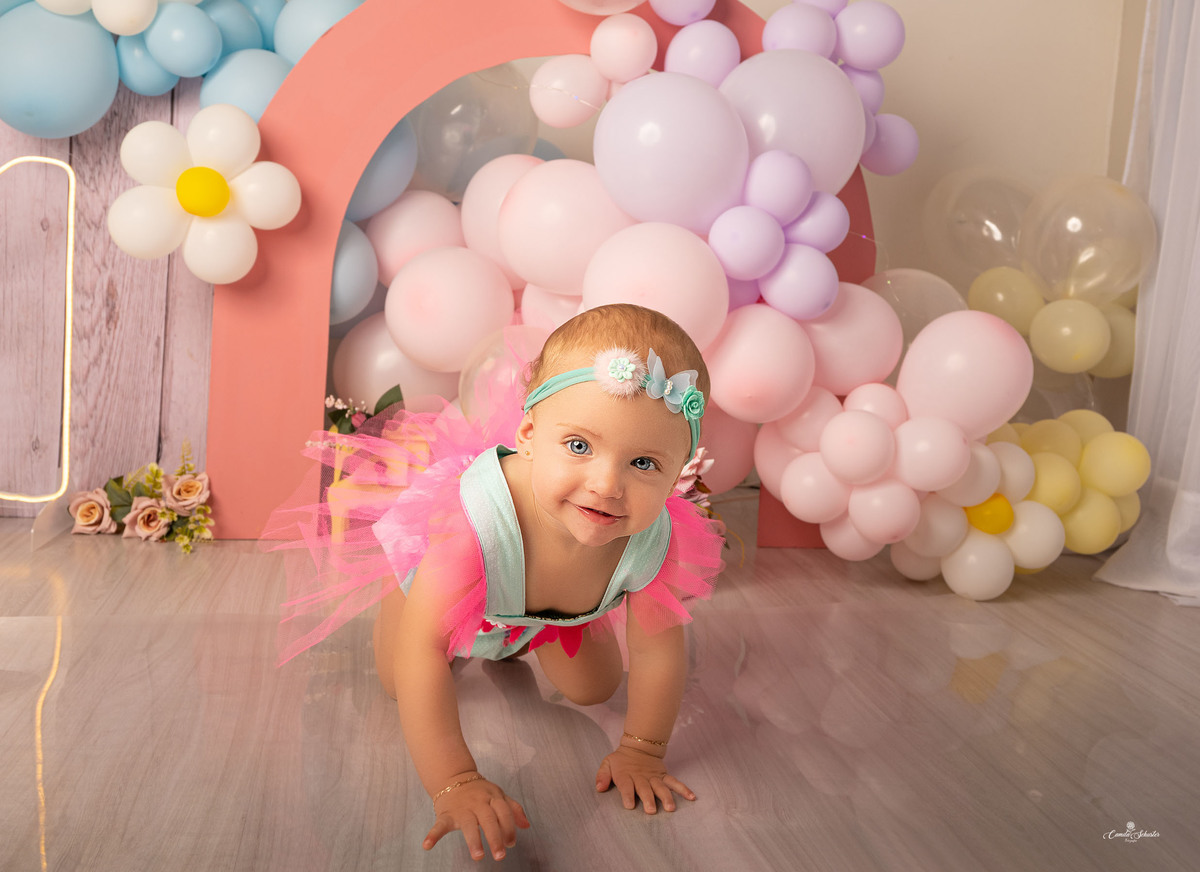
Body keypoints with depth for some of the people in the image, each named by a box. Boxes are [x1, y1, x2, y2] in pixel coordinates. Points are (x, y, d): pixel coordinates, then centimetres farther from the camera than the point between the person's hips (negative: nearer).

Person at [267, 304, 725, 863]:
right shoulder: (474, 524, -53)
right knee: (396, 685, 11)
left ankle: (519, 639, 41)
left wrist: (641, 750, -16)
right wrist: (454, 785, -52)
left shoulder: (656, 542, -40)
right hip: (428, 559, -2)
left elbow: (657, 650, -23)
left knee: (593, 688, 15)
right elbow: (419, 654, -50)